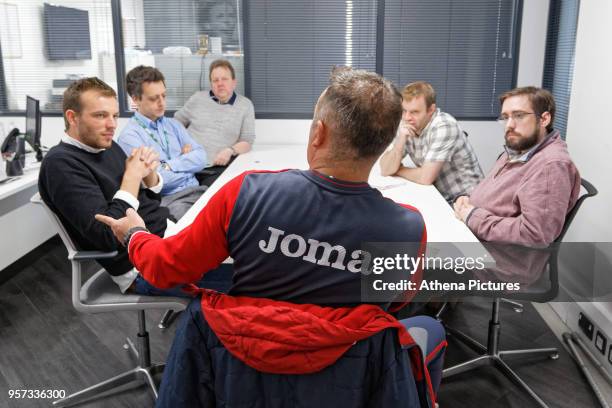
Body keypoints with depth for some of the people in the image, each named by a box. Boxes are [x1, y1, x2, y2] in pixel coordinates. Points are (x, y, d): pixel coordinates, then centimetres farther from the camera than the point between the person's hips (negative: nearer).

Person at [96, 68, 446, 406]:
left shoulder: (247, 193, -25)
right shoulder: (408, 228, -25)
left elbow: (168, 269, -8)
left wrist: (135, 234, 13)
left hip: (244, 359, 1)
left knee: (197, 311, 35)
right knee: (430, 328, 26)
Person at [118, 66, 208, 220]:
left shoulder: (173, 125, 19)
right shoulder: (129, 136, -2)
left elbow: (201, 158, 9)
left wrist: (169, 165, -6)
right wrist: (187, 162, 2)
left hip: (197, 191, 6)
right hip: (168, 200, -6)